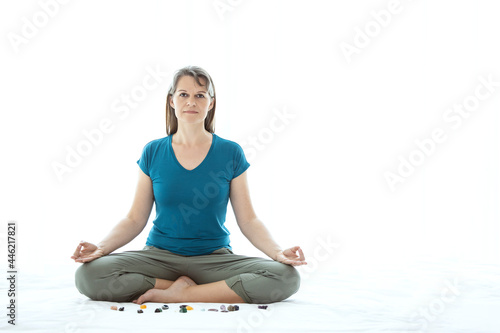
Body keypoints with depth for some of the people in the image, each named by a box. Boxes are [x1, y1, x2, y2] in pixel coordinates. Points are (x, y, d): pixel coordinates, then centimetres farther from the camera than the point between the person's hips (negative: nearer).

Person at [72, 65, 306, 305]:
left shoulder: (231, 153, 3)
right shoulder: (153, 152, 6)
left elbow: (248, 220, 2)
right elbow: (135, 219, 6)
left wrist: (277, 252, -16)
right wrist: (101, 248, -12)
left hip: (214, 257, 0)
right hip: (160, 255, 1)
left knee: (286, 277, -29)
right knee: (89, 276, -28)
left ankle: (176, 294, -20)